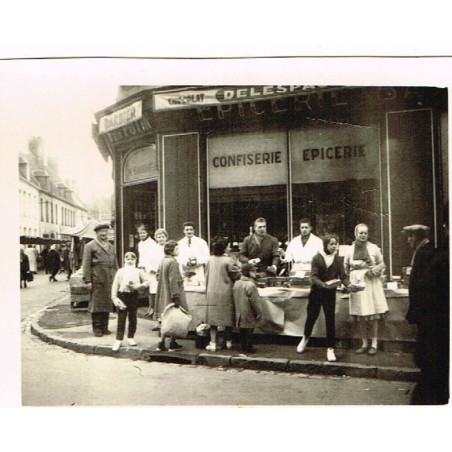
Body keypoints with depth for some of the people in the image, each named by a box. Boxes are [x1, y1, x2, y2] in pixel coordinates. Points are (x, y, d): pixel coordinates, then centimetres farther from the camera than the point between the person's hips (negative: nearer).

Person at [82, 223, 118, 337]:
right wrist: (88, 280, -10)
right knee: (96, 303, -2)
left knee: (107, 303, 8)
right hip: (97, 278, -5)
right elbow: (86, 264, -4)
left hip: (110, 279, 6)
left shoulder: (111, 246, 19)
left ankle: (105, 327, 18)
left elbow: (115, 263, 21)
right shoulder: (90, 246, 1)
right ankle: (97, 328, 7)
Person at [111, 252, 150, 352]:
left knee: (133, 318, 9)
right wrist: (114, 297, -5)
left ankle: (131, 337, 23)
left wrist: (137, 286, -14)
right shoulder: (120, 271, 9)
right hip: (122, 295, -1)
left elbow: (147, 281, 2)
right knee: (121, 319, -3)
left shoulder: (138, 271, 10)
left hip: (134, 295, 1)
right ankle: (118, 340, 1)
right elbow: (115, 285, 4)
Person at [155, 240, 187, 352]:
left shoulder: (163, 261, 10)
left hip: (164, 295, 9)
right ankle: (172, 344, 10)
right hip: (171, 295, -9)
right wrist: (176, 297, -21)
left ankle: (161, 344, 12)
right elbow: (173, 281, -21)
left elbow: (159, 276, 17)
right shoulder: (172, 262, -17)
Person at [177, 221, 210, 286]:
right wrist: (186, 262, -14)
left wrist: (197, 261, -14)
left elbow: (206, 257, 3)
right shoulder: (179, 243, 13)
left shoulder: (201, 242, 10)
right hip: (184, 273, 1)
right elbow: (177, 258, 4)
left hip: (198, 273, -1)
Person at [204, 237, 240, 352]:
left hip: (212, 294, 4)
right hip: (225, 294, -3)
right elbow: (236, 276, -9)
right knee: (227, 318, 11)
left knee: (213, 318, 7)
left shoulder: (210, 260, 2)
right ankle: (228, 342, 22)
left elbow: (207, 276, 10)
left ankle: (213, 343, 5)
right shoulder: (228, 260, -14)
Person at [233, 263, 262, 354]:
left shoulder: (236, 283, 5)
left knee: (242, 332, 15)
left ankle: (243, 347, 23)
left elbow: (234, 298, 14)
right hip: (249, 314, -7)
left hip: (239, 313, 7)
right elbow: (255, 301, -17)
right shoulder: (250, 285, -20)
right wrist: (259, 313, -7)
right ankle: (249, 348, 10)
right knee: (249, 332, 3)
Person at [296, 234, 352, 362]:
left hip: (330, 292, 1)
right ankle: (306, 338, 38)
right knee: (312, 315, 10)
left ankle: (330, 349, 10)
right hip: (316, 291, -1)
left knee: (330, 319, 0)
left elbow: (343, 276, -4)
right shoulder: (317, 258, -7)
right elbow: (313, 276, -15)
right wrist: (323, 284, -33)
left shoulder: (338, 259, 1)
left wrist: (349, 285, -25)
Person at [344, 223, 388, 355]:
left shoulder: (373, 248, 1)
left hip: (371, 283, -2)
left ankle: (374, 344, 10)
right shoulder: (350, 249, 4)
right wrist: (350, 279, 0)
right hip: (357, 285, 2)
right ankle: (364, 344, 17)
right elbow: (346, 268, 14)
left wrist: (376, 269, -12)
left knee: (373, 316, 0)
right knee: (360, 317, 5)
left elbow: (382, 264, 8)